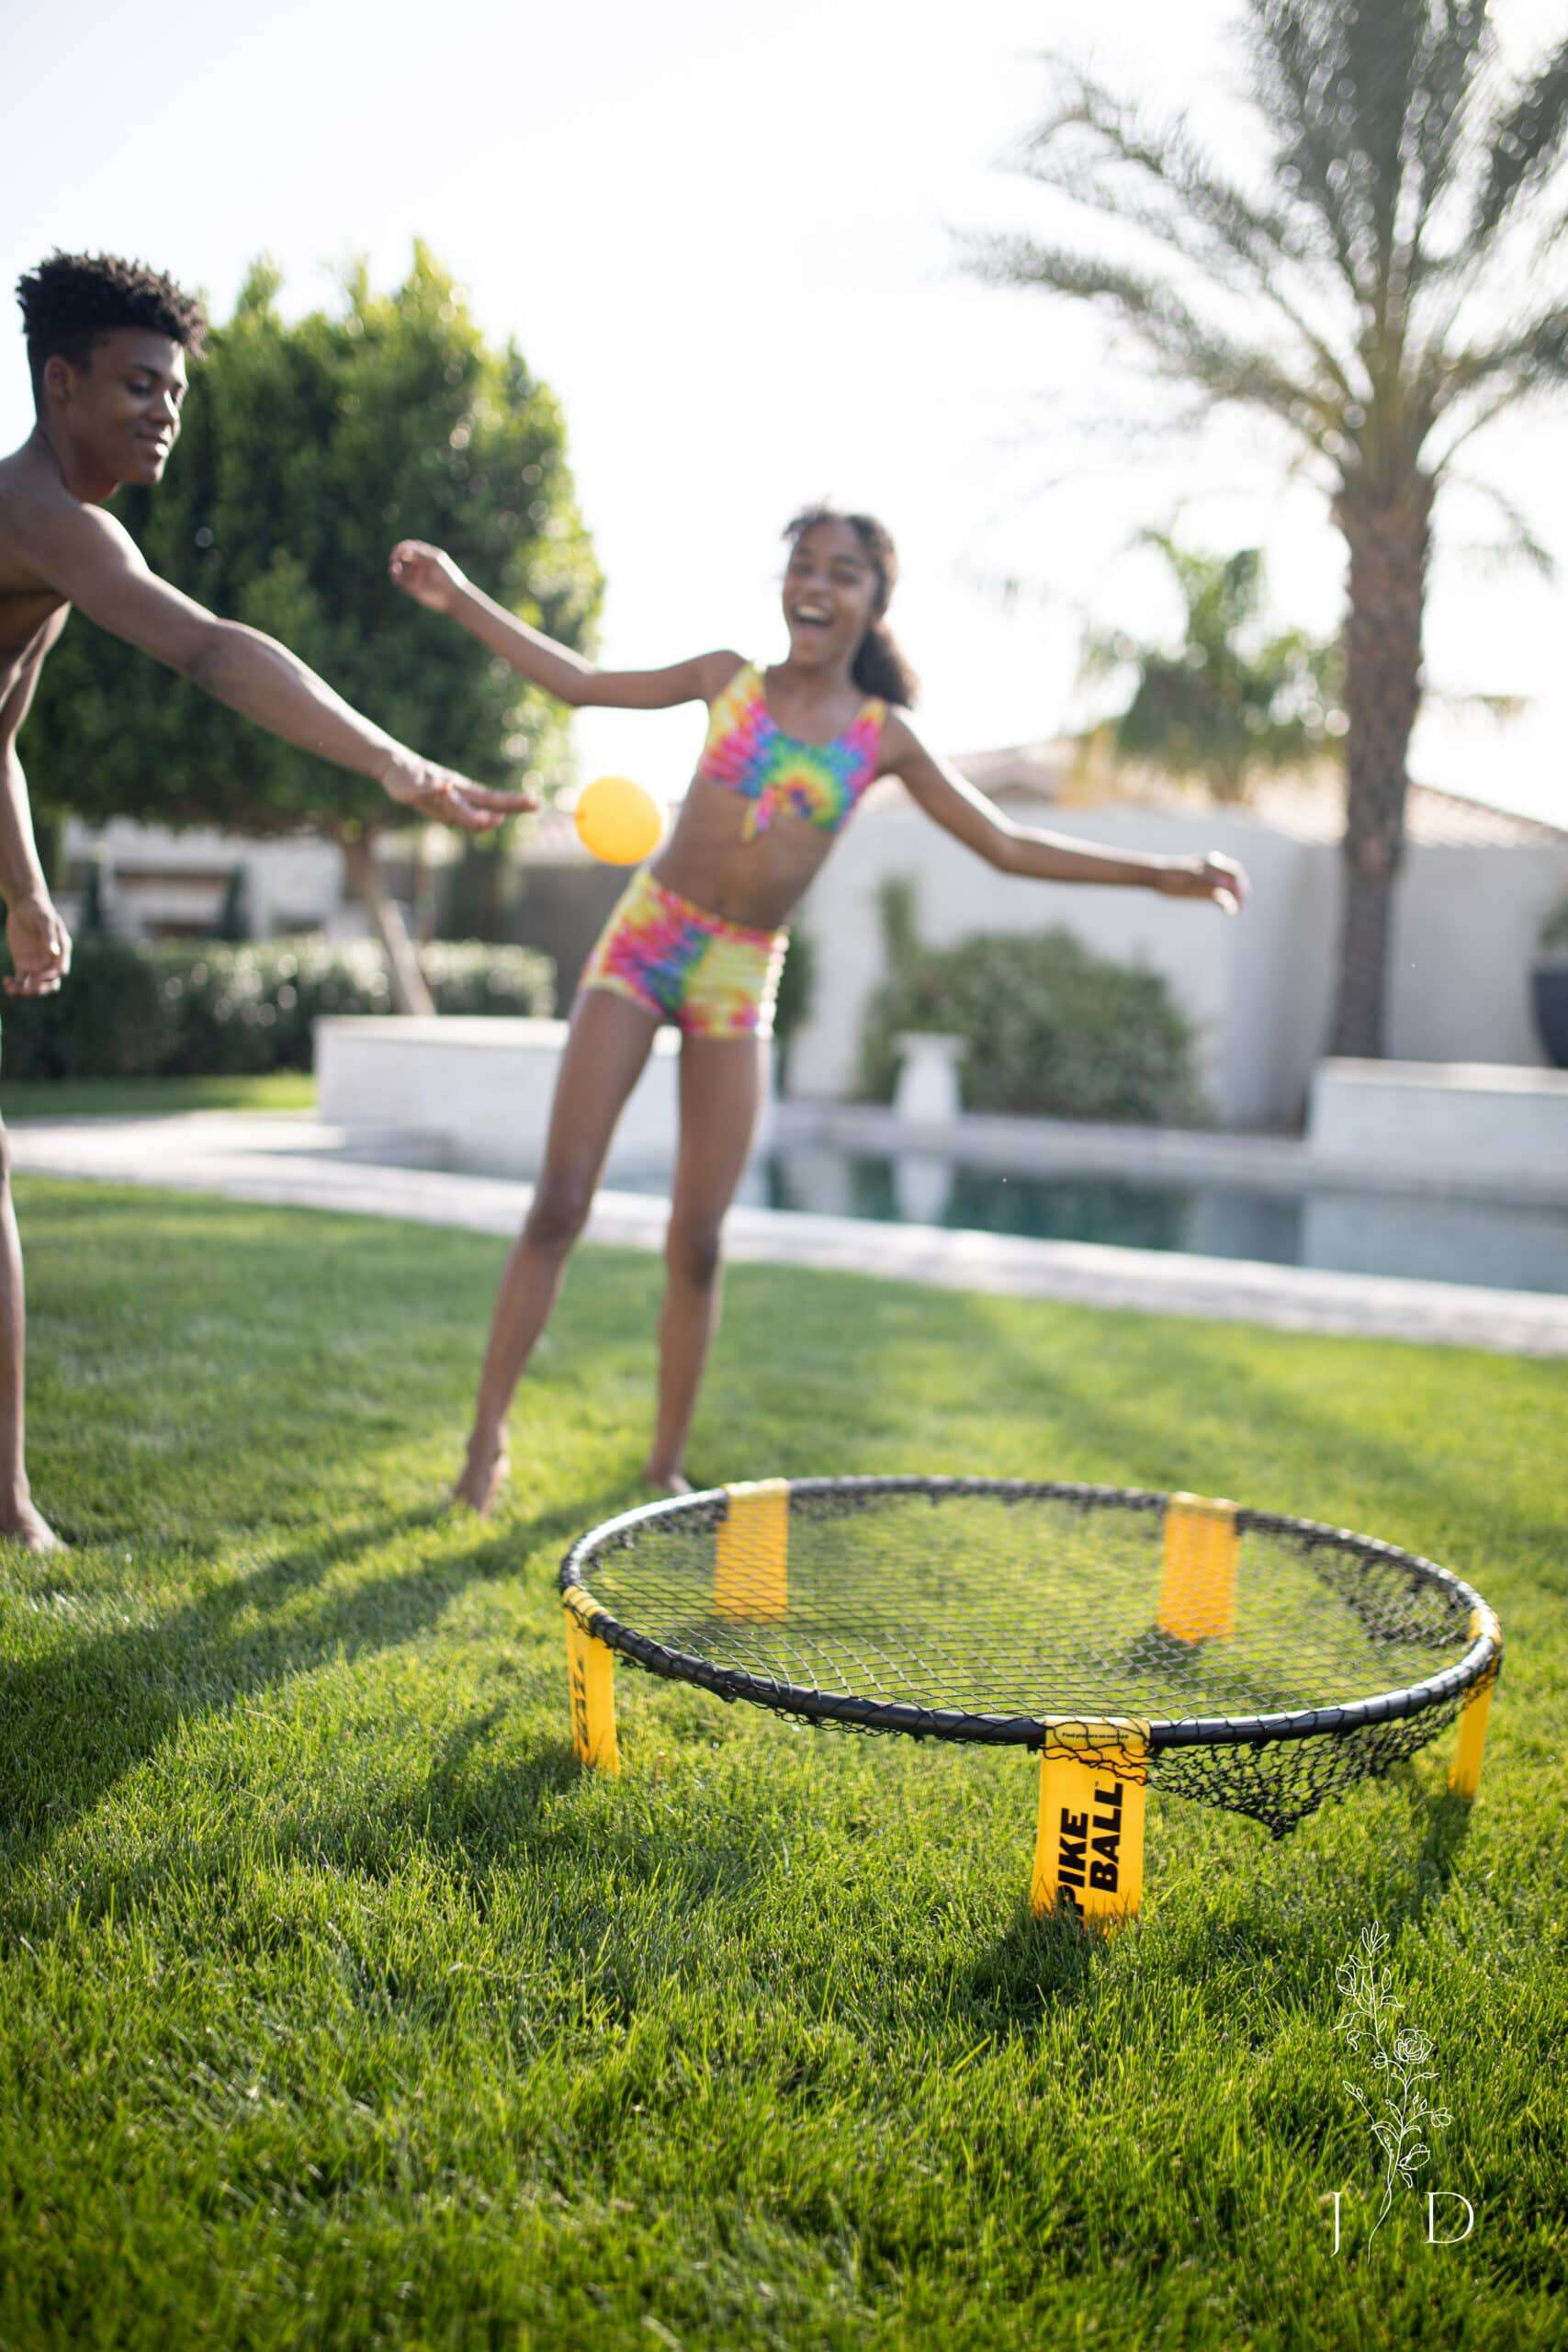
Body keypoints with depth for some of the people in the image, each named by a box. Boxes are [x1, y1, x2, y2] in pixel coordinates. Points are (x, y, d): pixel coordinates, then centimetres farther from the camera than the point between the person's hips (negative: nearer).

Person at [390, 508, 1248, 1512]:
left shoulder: (883, 738, 3)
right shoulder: (730, 680, 3)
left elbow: (1009, 845, 3)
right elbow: (579, 681, 10)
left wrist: (1158, 873, -2)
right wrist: (462, 597, 5)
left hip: (740, 979, 1)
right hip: (643, 941, 0)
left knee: (698, 1243, 2)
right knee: (560, 1204, -7)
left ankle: (668, 1462, 18)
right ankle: (489, 1436, 5)